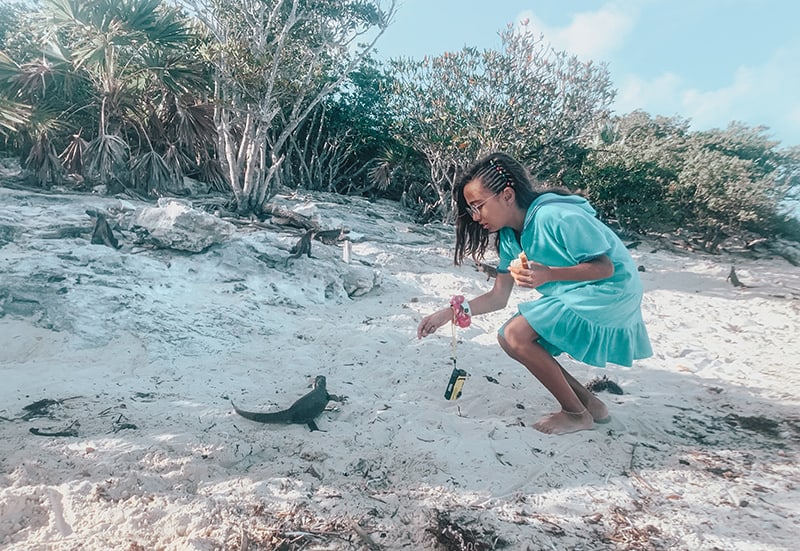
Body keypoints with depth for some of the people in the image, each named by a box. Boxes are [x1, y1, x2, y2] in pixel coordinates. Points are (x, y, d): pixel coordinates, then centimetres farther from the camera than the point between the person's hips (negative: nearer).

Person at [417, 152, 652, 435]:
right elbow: (498, 297, 0)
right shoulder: (509, 235, 0)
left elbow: (606, 266, -21)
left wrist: (548, 274, -37)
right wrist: (449, 313, -12)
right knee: (509, 339, 3)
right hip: (572, 297, 9)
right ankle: (589, 402, 14)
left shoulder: (557, 217, -26)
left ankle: (576, 414, 0)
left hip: (610, 292, -9)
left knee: (517, 335, -19)